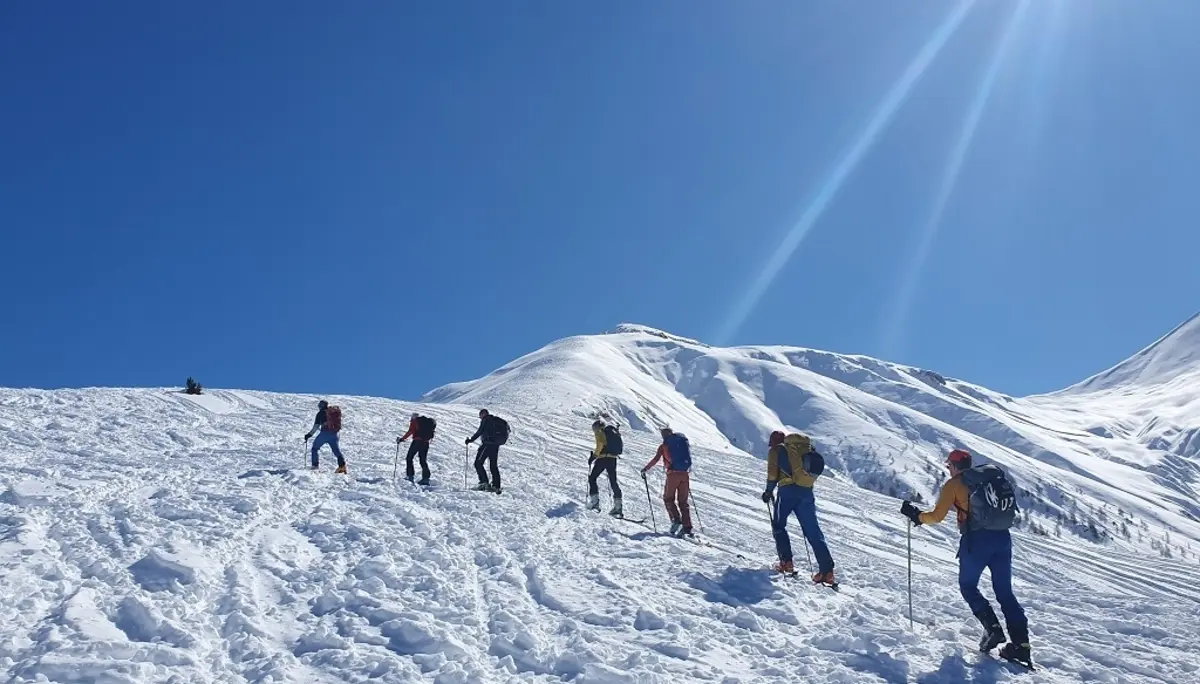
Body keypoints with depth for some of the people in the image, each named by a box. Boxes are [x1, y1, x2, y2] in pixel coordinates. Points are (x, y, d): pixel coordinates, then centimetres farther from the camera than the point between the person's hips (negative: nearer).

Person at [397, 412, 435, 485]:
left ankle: (410, 475, 0)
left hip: (417, 441, -5)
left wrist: (402, 439, -5)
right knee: (423, 460, 10)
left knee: (409, 457, 7)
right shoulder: (427, 421, 21)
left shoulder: (414, 421, 4)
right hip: (426, 443, 5)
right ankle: (426, 478, 1)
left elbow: (410, 431, -8)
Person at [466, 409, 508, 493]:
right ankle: (496, 486, 8)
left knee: (478, 463, -2)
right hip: (496, 445, 8)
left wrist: (471, 439, -8)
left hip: (487, 444, -8)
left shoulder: (485, 420, -5)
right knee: (494, 466, 13)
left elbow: (480, 432, -14)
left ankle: (484, 483, -13)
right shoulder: (496, 419, 17)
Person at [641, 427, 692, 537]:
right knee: (683, 501, 10)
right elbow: (688, 457, 18)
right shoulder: (683, 441, 15)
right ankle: (687, 527, 1)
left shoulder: (664, 446, 3)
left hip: (673, 473, -4)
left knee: (668, 499, 11)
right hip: (685, 474, 4)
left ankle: (676, 520, -8)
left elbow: (656, 459, -4)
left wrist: (645, 469, 6)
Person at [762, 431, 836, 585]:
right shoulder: (805, 449, 26)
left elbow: (772, 472, 1)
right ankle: (827, 571, -6)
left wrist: (769, 491, 11)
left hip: (788, 490, -4)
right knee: (813, 531, 3)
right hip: (807, 492, 4)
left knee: (778, 525, 14)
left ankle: (787, 562, 3)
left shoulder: (777, 450, 11)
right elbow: (813, 471, 20)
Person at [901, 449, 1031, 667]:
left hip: (976, 540, -5)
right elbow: (1008, 507, 20)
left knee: (968, 586, 14)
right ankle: (1021, 644, 4)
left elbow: (937, 516, -5)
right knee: (1005, 592, 11)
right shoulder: (995, 478, 15)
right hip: (1003, 538, 5)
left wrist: (916, 515, 11)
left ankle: (993, 628, -2)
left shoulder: (954, 484, -1)